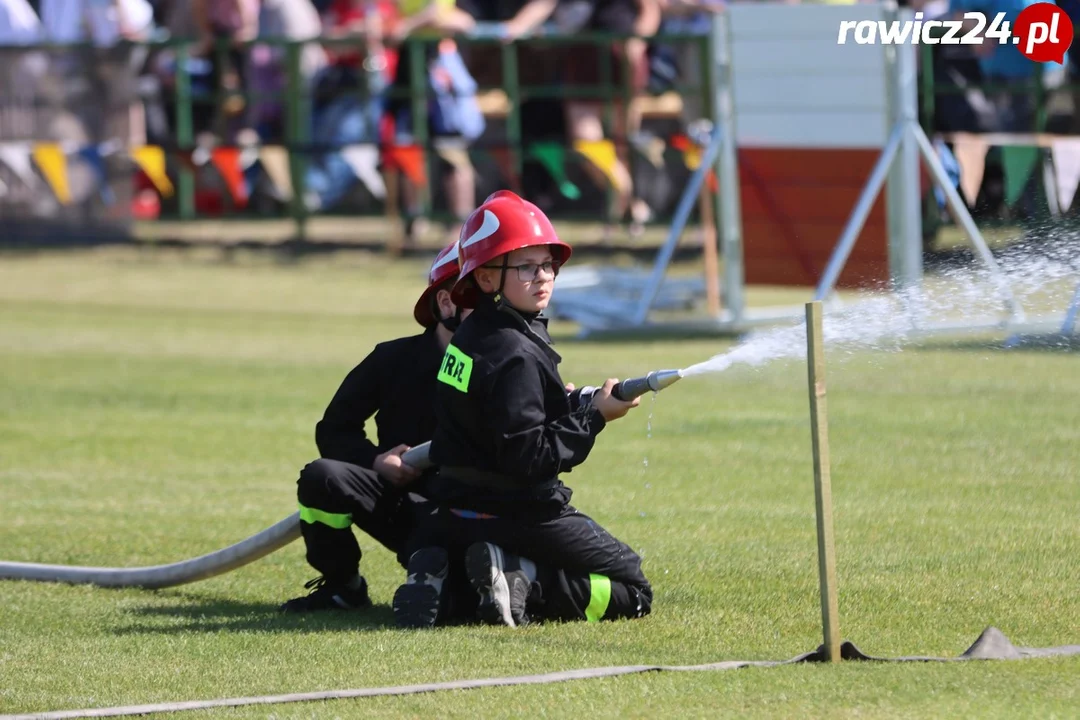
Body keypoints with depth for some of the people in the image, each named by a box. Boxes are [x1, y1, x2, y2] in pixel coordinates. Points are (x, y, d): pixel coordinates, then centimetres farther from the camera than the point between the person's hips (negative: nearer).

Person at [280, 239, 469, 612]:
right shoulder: (396, 358, 2)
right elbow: (333, 431, 5)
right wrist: (375, 460, -15)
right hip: (403, 508, 1)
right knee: (322, 477, -26)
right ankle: (342, 586, -4)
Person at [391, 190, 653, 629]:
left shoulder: (471, 336, 8)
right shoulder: (515, 357, -20)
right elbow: (529, 458, -23)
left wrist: (568, 403, 9)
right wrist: (594, 416, -17)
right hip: (520, 518, -8)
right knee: (633, 592, 3)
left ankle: (433, 577, 2)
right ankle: (525, 584, -13)